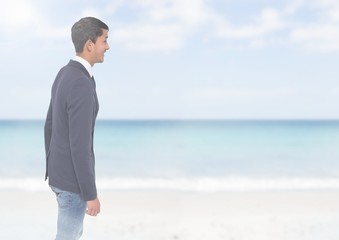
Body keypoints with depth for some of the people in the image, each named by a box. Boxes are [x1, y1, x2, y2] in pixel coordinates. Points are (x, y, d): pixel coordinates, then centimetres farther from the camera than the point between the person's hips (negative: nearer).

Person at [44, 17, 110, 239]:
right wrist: (91, 195, -20)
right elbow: (80, 146, -28)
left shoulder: (64, 76, 4)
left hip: (59, 171, 10)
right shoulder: (82, 87, -29)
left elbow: (50, 125, 14)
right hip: (74, 180, -10)